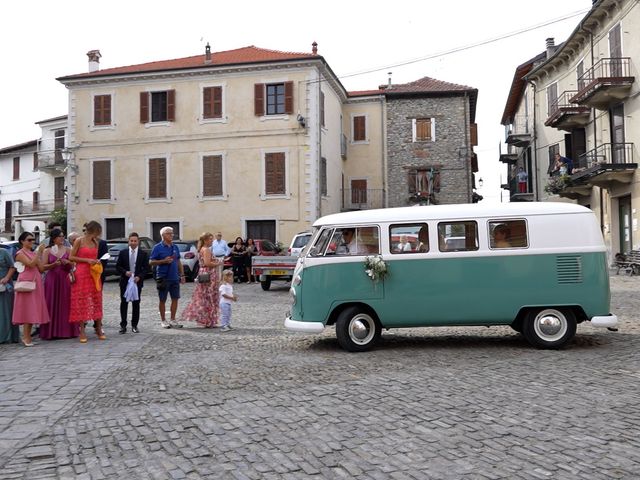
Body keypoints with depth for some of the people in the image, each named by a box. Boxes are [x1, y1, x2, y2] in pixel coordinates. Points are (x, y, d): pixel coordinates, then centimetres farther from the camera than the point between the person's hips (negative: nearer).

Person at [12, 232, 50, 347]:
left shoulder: (33, 253, 17)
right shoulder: (20, 253, -3)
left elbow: (41, 269, 12)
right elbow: (30, 264, -19)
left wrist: (38, 255, 4)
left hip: (36, 282, 7)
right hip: (26, 282, -7)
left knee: (33, 309, 6)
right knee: (27, 308, -8)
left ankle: (28, 336, 10)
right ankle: (25, 337, -6)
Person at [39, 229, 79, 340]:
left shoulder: (67, 249, 8)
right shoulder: (48, 251, 4)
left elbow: (72, 266, 10)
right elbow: (43, 267, 0)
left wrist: (67, 262, -10)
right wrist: (54, 264, -15)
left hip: (65, 279, 1)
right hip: (52, 280, -1)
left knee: (65, 304, -1)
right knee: (52, 305, -3)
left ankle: (66, 330, 5)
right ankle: (51, 332, 2)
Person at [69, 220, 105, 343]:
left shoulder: (96, 242, 11)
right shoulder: (79, 241, -5)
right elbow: (71, 257, -6)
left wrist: (96, 261, 1)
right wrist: (87, 260, -13)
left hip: (94, 274, 5)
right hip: (81, 274, -5)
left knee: (96, 301, 6)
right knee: (81, 302, -1)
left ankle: (99, 329, 12)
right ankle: (82, 332, 3)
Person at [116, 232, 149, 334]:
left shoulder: (143, 254, 3)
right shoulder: (123, 252, 4)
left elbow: (146, 268, 2)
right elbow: (118, 267, 4)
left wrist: (139, 277, -13)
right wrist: (125, 272, -14)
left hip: (137, 282, 0)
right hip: (125, 281, 0)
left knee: (136, 304, 4)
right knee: (124, 303, 2)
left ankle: (134, 325, 12)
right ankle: (123, 325, 8)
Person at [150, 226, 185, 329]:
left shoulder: (175, 247, 11)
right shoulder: (158, 247, -5)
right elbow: (151, 262, -7)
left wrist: (182, 275, 12)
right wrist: (164, 261, -19)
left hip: (174, 278, 5)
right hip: (163, 278, -5)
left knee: (175, 298, 6)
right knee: (162, 300, 4)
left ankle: (173, 320, 16)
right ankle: (163, 320, 15)